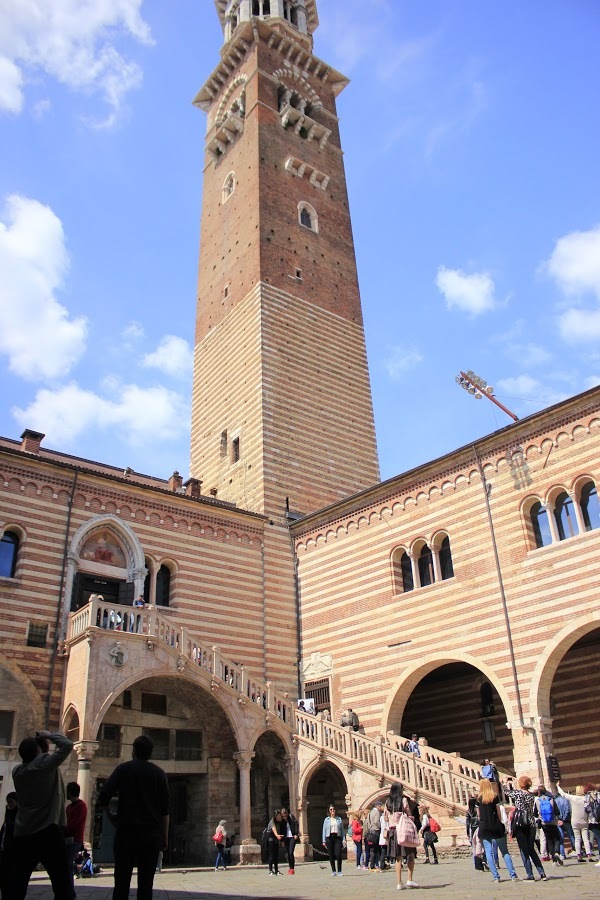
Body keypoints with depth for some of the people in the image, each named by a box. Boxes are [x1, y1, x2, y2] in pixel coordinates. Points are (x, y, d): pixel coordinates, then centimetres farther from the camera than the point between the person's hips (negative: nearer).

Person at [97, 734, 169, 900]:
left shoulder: (123, 769, 2)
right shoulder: (159, 773, 6)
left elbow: (102, 798, -6)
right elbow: (165, 810, 5)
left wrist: (110, 816, 11)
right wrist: (165, 837, 11)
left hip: (126, 832, -1)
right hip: (151, 834, 1)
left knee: (122, 883, 5)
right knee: (146, 884, 4)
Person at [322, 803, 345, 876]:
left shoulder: (339, 819, 10)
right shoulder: (326, 819, 7)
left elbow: (342, 829, 10)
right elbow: (324, 830, 7)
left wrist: (343, 839, 3)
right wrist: (324, 841, 1)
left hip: (337, 837, 0)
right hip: (329, 838, 0)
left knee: (338, 855, -10)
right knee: (331, 855, 2)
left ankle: (339, 871, -1)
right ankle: (333, 871, 12)